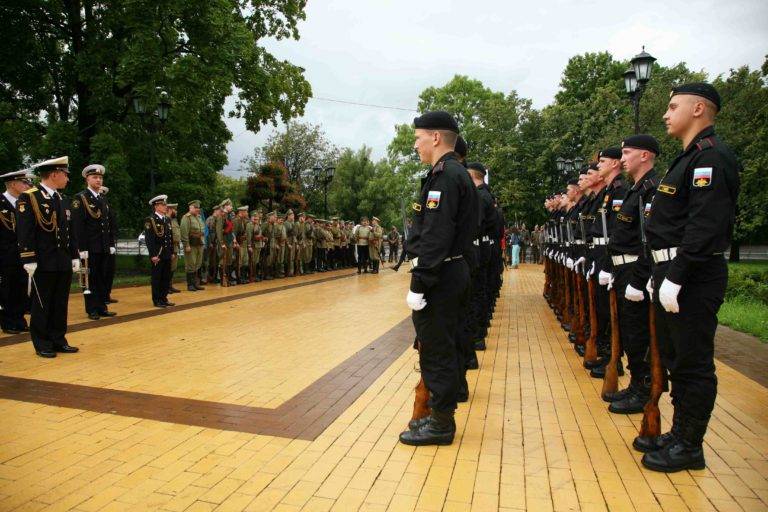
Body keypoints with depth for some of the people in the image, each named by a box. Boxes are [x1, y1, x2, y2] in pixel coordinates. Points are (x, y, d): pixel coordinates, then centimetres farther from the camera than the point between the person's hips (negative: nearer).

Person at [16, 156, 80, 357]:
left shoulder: (64, 201, 14)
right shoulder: (28, 197, -7)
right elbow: (24, 232, -12)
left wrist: (75, 257, 13)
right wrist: (29, 260, -16)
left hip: (64, 263, 6)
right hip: (43, 263, -6)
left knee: (61, 304, 10)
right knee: (41, 305, 3)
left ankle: (58, 341, 20)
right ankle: (42, 345, 12)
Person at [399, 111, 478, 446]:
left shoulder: (445, 176, -16)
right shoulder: (457, 174, 16)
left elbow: (435, 238, -23)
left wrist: (418, 285, -21)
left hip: (439, 277, -10)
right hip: (452, 272, 10)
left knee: (437, 352, 0)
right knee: (440, 349, 17)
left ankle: (441, 425, 13)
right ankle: (440, 414, 30)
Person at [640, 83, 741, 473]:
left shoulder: (711, 157, -14)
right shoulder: (690, 157, 18)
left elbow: (704, 226, -24)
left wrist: (675, 277, -25)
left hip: (693, 279, -11)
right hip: (673, 273, 11)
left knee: (693, 364, 1)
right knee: (675, 359, 18)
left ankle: (689, 447, 14)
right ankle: (679, 433, 31)